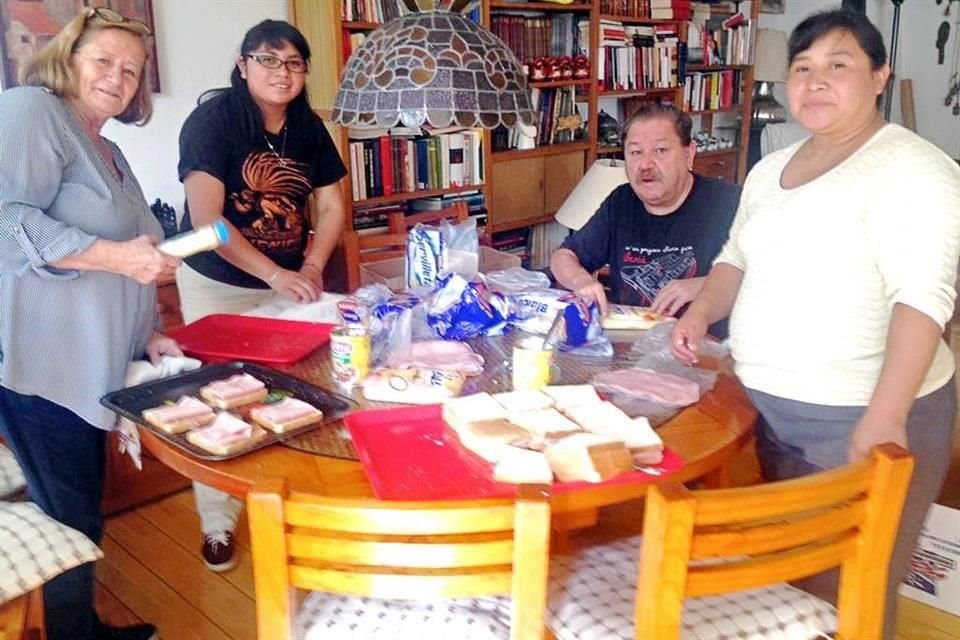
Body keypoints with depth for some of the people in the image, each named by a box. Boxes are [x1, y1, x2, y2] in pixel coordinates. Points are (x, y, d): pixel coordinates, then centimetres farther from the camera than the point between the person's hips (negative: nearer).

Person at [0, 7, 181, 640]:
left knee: (81, 516, 17)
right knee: (71, 524, -2)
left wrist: (148, 334, 18)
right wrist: (114, 255, -24)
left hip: (90, 367, 9)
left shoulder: (108, 152, 21)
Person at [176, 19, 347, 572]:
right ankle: (218, 522, 18)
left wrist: (311, 269, -9)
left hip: (287, 281, 4)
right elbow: (206, 219, -23)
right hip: (219, 285, -4)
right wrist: (275, 275, -27)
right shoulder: (212, 121, -15)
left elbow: (332, 206, 6)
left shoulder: (309, 127, 1)